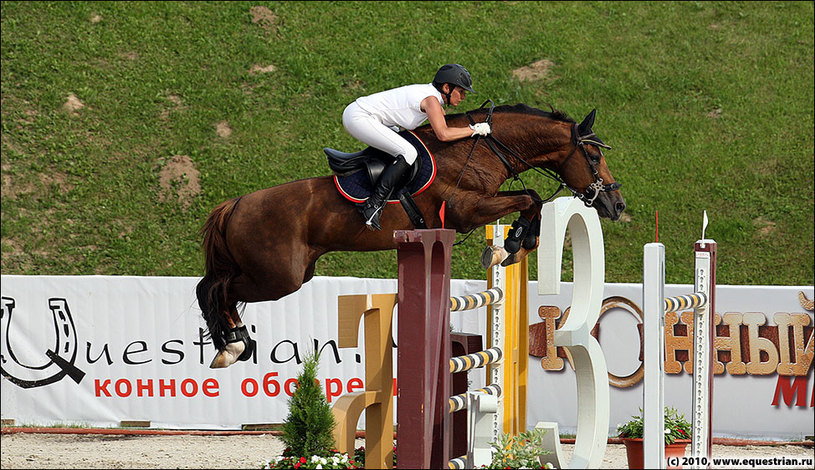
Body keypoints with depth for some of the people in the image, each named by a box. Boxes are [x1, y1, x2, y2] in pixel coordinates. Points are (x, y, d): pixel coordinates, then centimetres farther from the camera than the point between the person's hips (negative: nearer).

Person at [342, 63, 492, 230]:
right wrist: (474, 130, -15)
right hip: (359, 118, -11)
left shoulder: (431, 93, 13)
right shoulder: (431, 99, -16)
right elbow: (443, 134, -25)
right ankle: (373, 204, -19)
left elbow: (446, 123, 27)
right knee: (408, 153, -20)